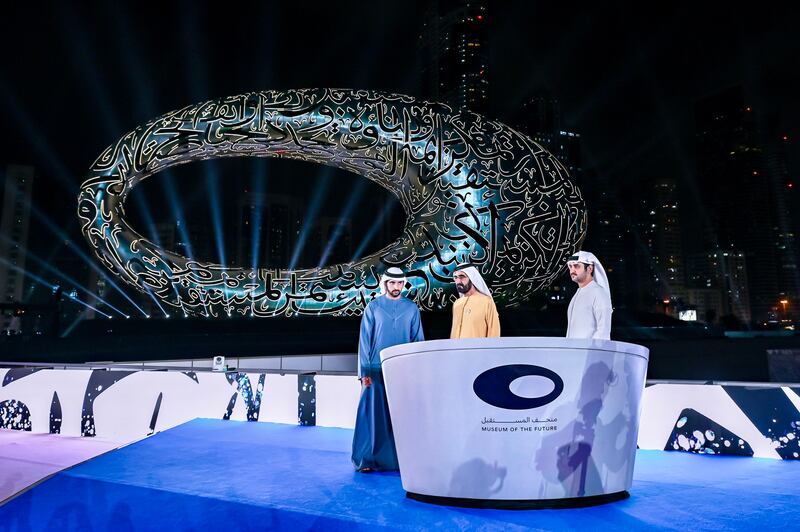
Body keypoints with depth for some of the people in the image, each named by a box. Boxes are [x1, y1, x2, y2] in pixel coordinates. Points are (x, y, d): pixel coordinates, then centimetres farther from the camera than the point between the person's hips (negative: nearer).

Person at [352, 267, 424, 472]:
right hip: (377, 370, -1)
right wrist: (365, 371, -5)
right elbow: (365, 340, 1)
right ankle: (368, 460, 9)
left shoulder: (411, 308, 8)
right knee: (373, 415, 0)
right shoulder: (373, 307, 3)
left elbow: (418, 340, 7)